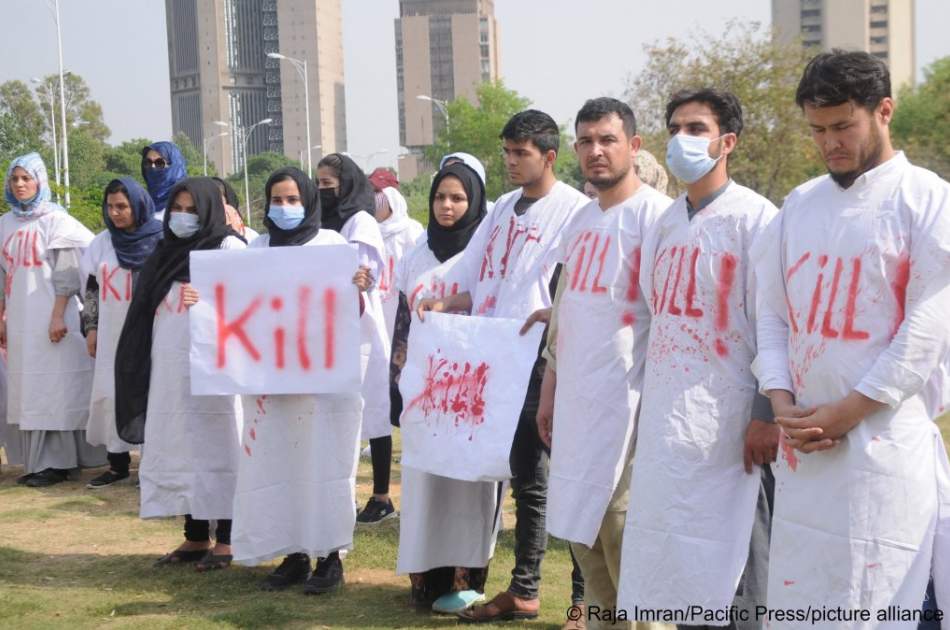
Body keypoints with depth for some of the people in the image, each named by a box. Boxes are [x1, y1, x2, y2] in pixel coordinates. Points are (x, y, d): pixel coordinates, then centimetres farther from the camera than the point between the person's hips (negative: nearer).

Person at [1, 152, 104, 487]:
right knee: (27, 388, 6)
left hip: (50, 318, -6)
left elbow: (66, 272, -9)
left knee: (53, 386, -5)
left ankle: (56, 463, -2)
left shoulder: (56, 220, -4)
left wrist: (58, 316, -16)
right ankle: (38, 462, 11)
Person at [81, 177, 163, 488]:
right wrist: (91, 327, 9)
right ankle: (118, 462, 14)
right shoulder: (103, 242, 7)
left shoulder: (162, 240, -5)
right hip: (114, 334, 4)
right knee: (110, 394, 4)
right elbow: (92, 288, 13)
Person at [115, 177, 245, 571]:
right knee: (178, 448, 7)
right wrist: (142, 364, 14)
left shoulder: (228, 246, 0)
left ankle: (225, 540, 2)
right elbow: (147, 310, 20)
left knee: (215, 447, -4)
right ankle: (195, 538, 15)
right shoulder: (167, 250, 18)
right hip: (169, 366, 6)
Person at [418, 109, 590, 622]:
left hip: (543, 362, -7)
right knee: (523, 478, 14)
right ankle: (522, 588, 24)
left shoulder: (574, 210, -7)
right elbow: (480, 282, 17)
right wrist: (446, 305, 0)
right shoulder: (504, 207, 16)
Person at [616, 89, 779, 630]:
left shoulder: (755, 218, -8)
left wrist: (767, 417, -15)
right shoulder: (667, 223, 13)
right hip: (666, 419, 7)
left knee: (733, 568, -1)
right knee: (679, 562, 13)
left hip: (726, 420, -7)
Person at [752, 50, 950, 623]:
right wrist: (782, 403, -3)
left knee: (880, 603, -1)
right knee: (796, 599, 11)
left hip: (887, 442, -5)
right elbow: (772, 312, 12)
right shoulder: (799, 204, 13)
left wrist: (845, 411, -12)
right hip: (804, 442, 6)